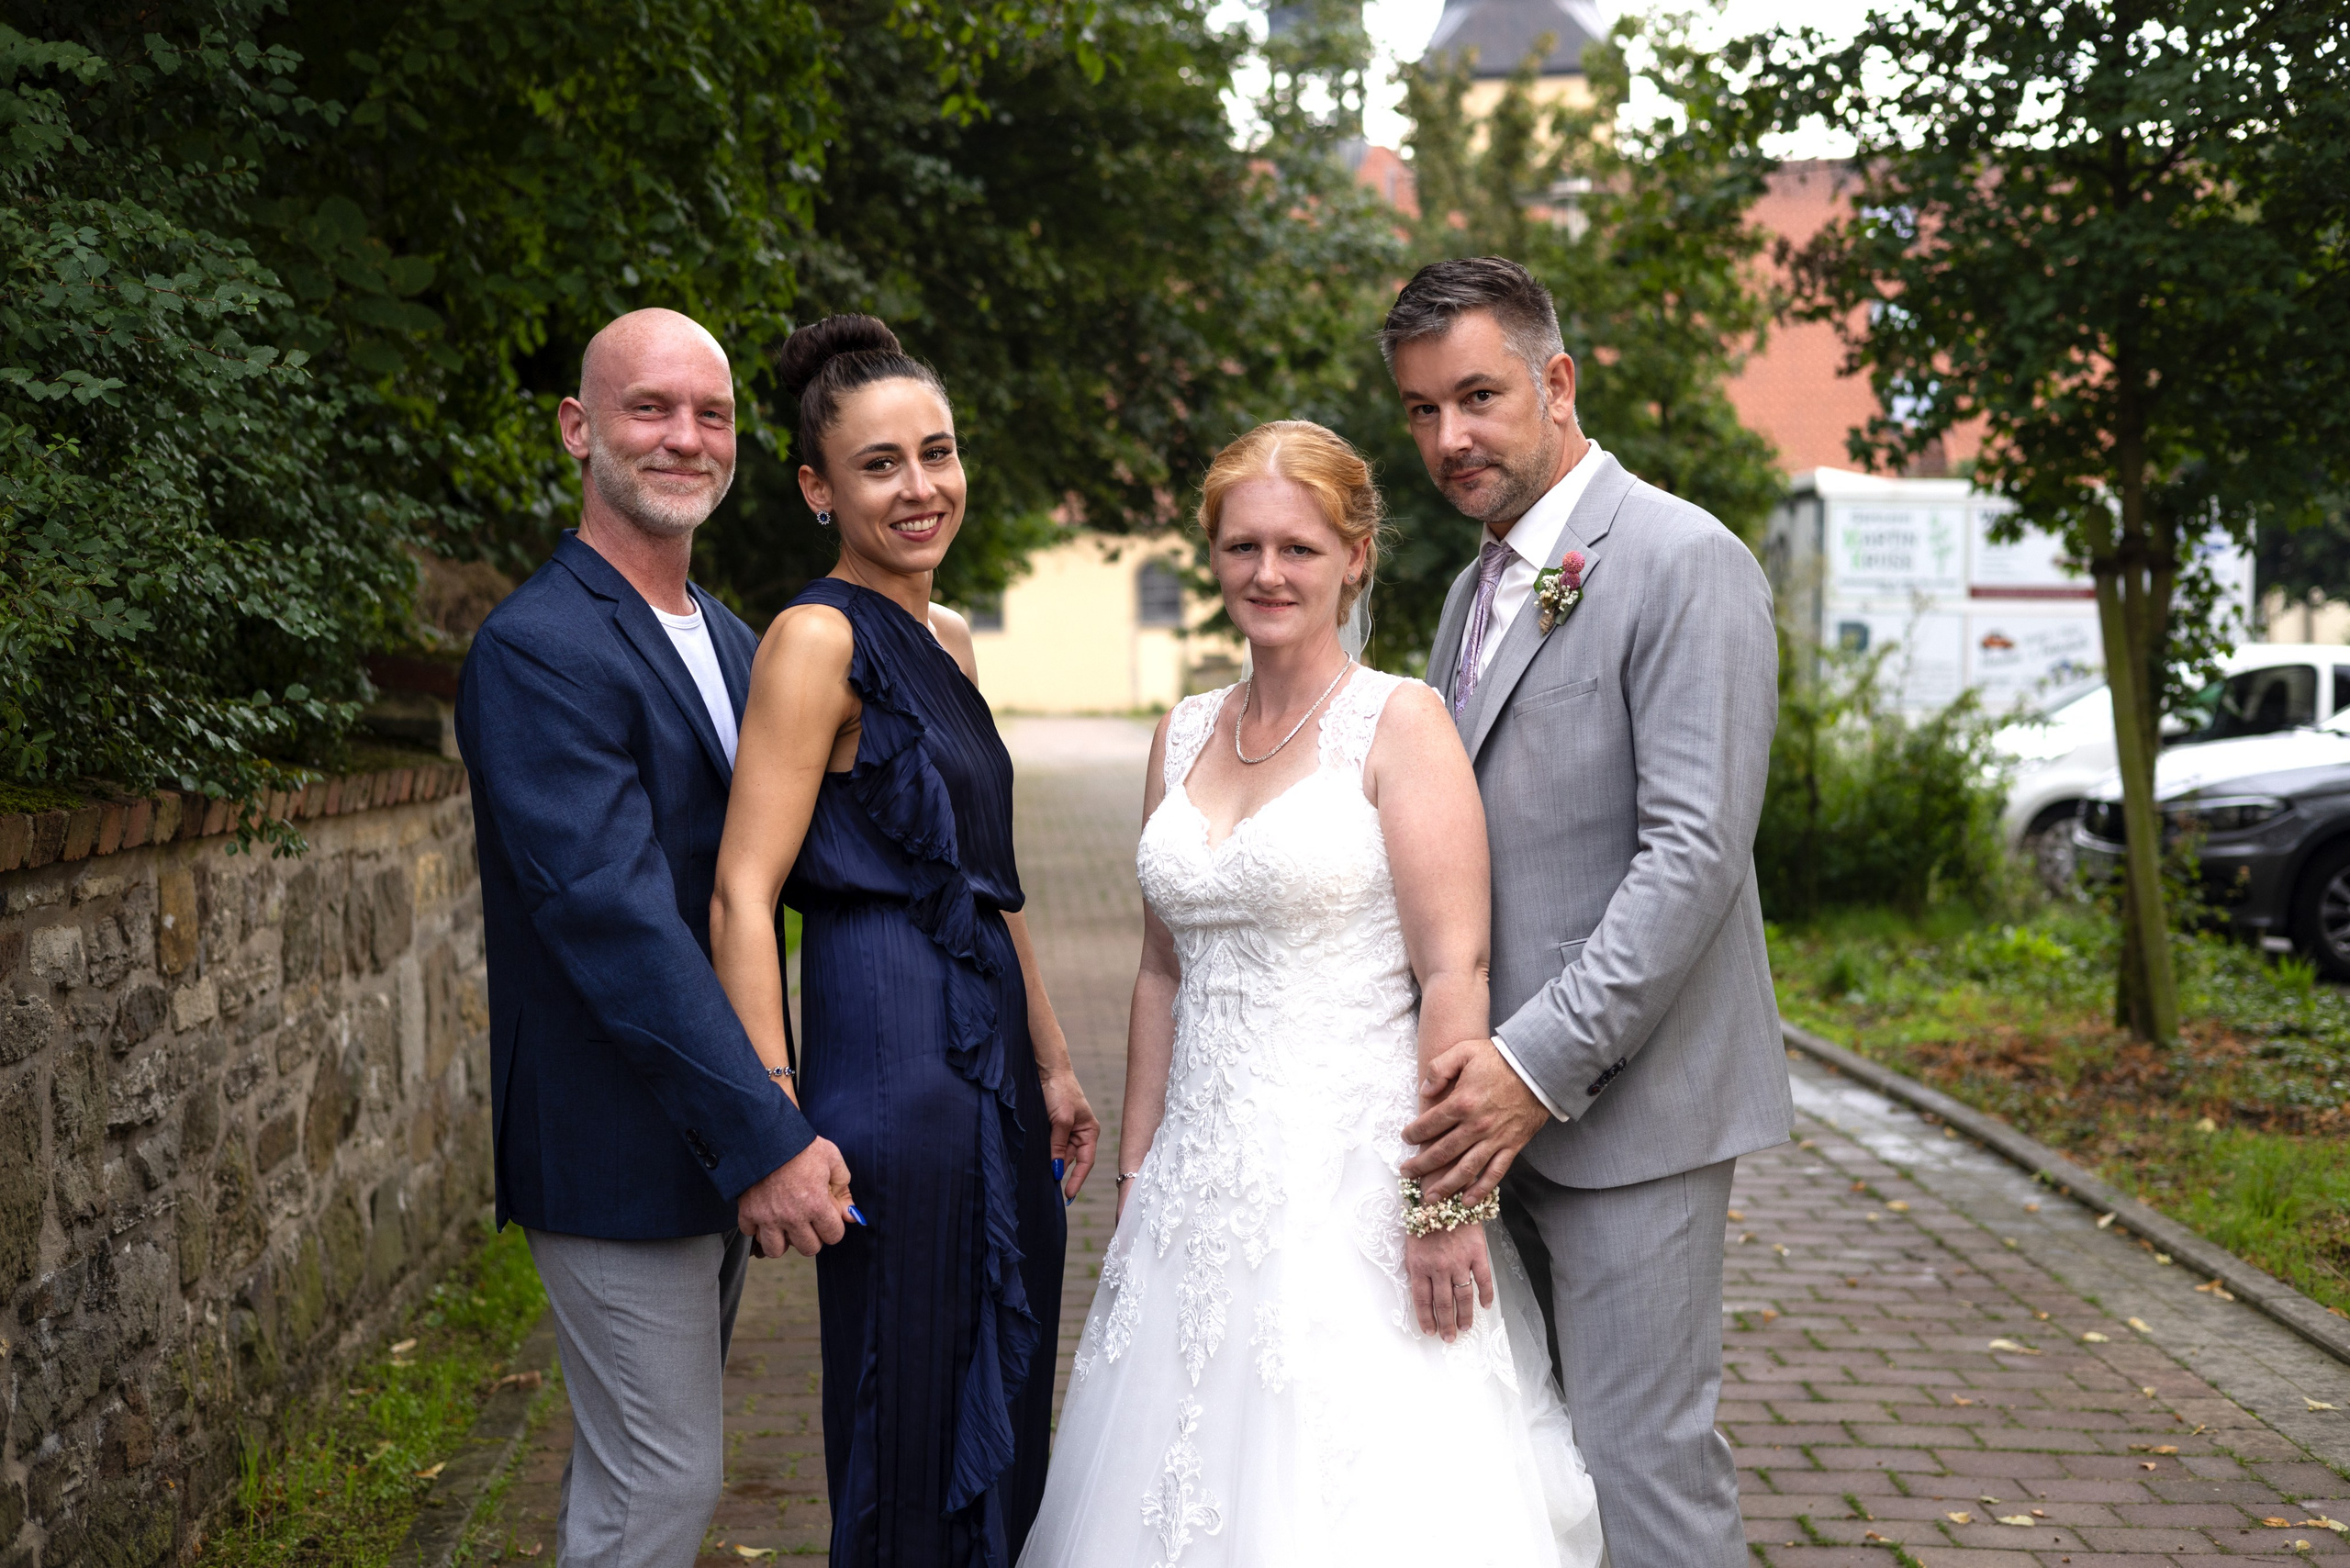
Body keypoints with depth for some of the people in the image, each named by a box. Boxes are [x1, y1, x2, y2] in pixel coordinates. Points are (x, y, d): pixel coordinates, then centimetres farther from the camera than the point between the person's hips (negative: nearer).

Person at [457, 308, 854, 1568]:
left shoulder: (732, 644, 12)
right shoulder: (538, 650, -17)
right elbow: (615, 918, -25)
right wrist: (762, 1137, -26)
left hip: (717, 1138, 9)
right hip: (616, 1147, -9)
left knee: (628, 1466, 20)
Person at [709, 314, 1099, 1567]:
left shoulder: (947, 641, 13)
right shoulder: (818, 638, -12)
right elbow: (742, 893, -18)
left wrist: (1050, 1063, 17)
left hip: (991, 1061, 9)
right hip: (892, 1056, -8)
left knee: (1005, 1418, 15)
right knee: (912, 1429, 1)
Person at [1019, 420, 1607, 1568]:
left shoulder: (1398, 725, -7)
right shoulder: (1183, 736, 12)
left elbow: (1454, 975, -12)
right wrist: (1137, 1171, 13)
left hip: (1351, 1172, -6)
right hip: (1202, 1181, 6)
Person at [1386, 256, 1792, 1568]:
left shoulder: (1683, 563, -11)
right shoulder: (1480, 588, 17)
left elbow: (1696, 854, -19)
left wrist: (1540, 1066, -22)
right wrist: (1477, 1061, 8)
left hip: (1625, 1103, -8)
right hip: (1507, 1098, 8)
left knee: (1645, 1462, -4)